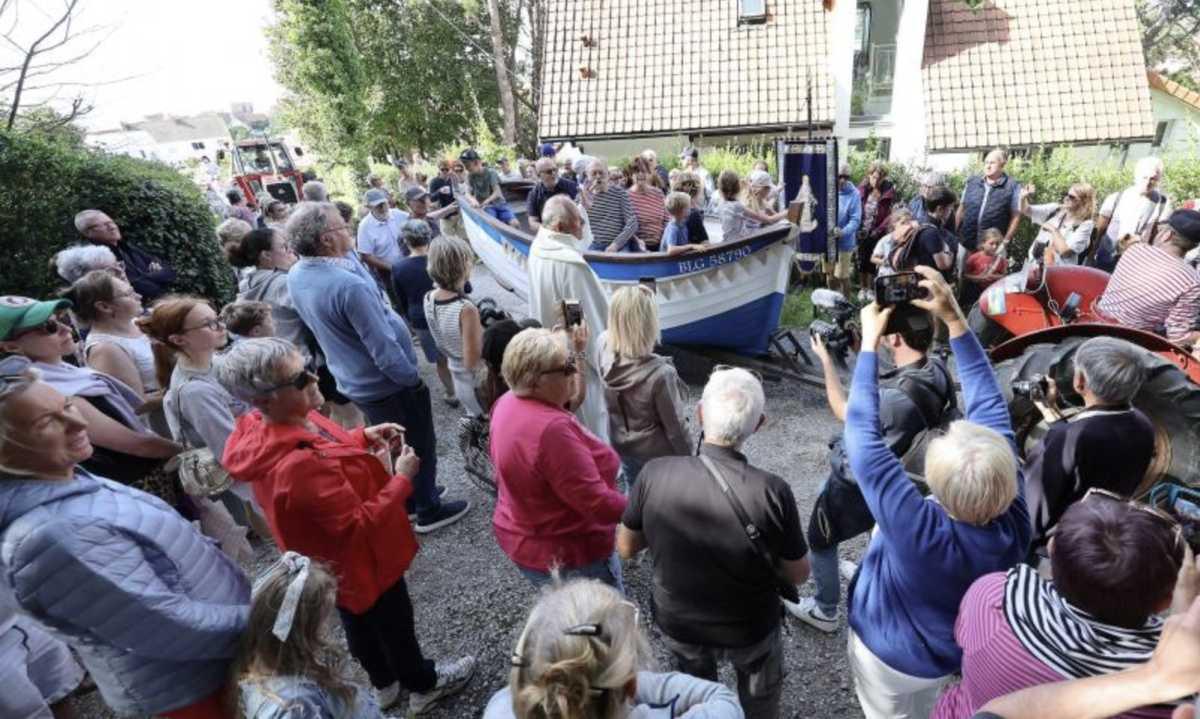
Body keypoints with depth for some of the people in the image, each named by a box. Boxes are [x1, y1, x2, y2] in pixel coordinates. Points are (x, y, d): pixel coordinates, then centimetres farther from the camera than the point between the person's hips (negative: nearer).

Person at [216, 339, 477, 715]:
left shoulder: (264, 428, -13)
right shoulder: (299, 464, -42)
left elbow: (327, 453, 6)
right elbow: (359, 525, -33)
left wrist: (363, 437, -6)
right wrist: (401, 479, -26)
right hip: (359, 562, -8)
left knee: (359, 623, 30)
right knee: (394, 625, 19)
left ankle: (384, 683, 56)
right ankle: (424, 686, 47)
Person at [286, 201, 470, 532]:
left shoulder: (296, 275, -5)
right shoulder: (348, 285, -33)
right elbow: (384, 349, -29)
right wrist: (412, 379, -11)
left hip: (354, 382, 8)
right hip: (388, 384, -8)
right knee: (419, 446, 13)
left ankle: (410, 496, 44)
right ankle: (429, 509, 30)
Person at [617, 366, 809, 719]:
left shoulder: (655, 473, -27)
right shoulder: (772, 491, -31)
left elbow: (626, 548, -11)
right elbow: (798, 574, -14)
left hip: (676, 623, 2)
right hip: (749, 631, -1)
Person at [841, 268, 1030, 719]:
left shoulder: (921, 532, -46)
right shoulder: (1014, 518, -30)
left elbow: (863, 436, -40)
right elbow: (989, 404, -25)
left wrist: (869, 344, -32)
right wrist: (955, 319, -26)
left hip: (892, 654, -3)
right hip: (958, 649, 4)